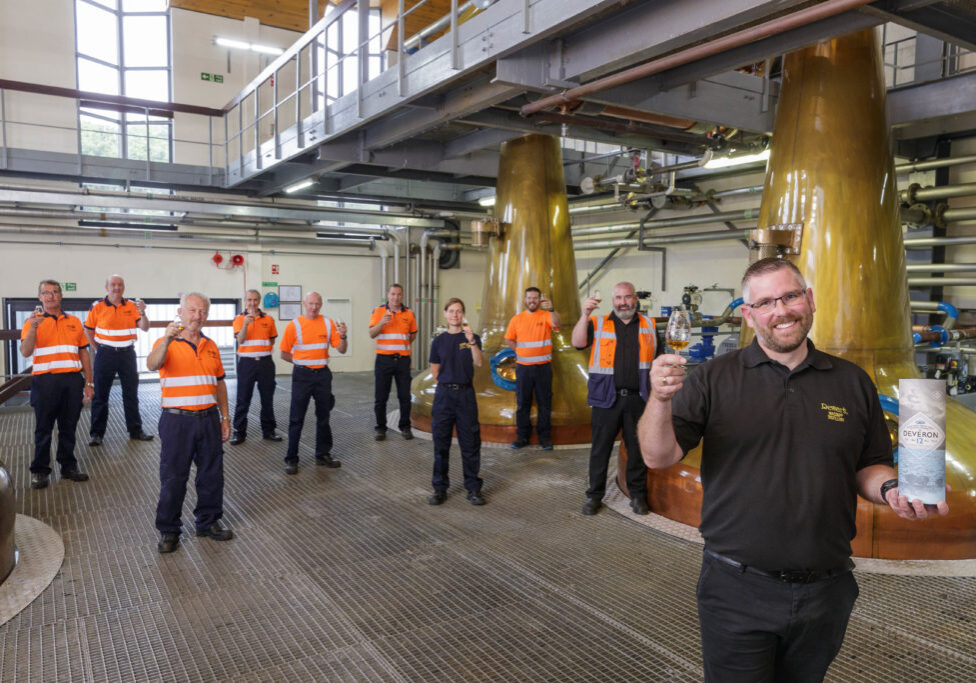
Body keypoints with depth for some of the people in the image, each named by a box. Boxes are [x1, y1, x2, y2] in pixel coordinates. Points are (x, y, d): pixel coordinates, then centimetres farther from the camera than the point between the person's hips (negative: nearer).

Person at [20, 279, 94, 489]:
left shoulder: (74, 321, 13)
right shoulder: (32, 322, 5)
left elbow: (83, 353, 14)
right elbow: (25, 352, -7)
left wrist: (89, 383, 9)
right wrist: (34, 327, -21)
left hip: (73, 380, 2)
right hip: (45, 380, -2)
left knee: (69, 426, 9)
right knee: (43, 428, 4)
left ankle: (68, 466, 20)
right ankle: (40, 470, 15)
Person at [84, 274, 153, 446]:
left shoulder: (131, 306, 3)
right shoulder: (97, 306, -2)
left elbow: (144, 328, -3)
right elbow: (88, 331, 6)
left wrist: (142, 313, -19)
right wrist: (97, 348, 0)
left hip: (127, 353, 2)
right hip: (106, 354, -2)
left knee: (131, 393, 9)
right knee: (100, 394, 3)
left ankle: (135, 430, 19)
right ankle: (96, 433, 13)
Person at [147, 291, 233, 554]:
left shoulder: (210, 346, 12)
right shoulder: (167, 343, -4)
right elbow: (152, 365, -26)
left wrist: (225, 417, 12)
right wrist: (167, 339, -42)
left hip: (209, 418, 5)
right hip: (177, 420, -5)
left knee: (211, 474, 12)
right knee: (173, 477, 3)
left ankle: (208, 521, 28)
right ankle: (168, 530, 17)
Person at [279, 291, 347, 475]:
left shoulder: (328, 324, 3)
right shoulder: (294, 325, -5)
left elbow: (341, 349, -1)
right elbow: (284, 354, 0)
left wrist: (343, 336, -18)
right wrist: (302, 363, -1)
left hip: (322, 374, 3)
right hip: (302, 375, -3)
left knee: (323, 416, 11)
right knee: (297, 418, 0)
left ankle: (322, 455, 24)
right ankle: (291, 459, 7)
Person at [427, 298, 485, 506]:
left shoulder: (471, 337, 2)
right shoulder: (439, 340, 5)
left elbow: (478, 363, -14)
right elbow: (435, 372, 8)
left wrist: (471, 341, -24)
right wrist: (450, 380, 0)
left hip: (465, 394, -1)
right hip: (443, 394, 1)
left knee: (470, 443, 1)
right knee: (441, 443, 5)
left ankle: (473, 489, 10)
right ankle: (440, 489, 15)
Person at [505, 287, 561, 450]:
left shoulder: (546, 316, -1)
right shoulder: (516, 318, 7)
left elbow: (556, 323, -23)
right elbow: (509, 340, 15)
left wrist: (551, 309, -40)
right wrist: (520, 351, 4)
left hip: (543, 367, -2)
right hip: (523, 367, 2)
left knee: (544, 403, 4)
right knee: (522, 402, 7)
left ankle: (544, 436, 12)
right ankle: (522, 435, 16)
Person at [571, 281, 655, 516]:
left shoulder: (649, 325, 12)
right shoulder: (598, 323, 6)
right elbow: (578, 342, -9)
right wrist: (585, 314, -21)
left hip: (638, 399, 1)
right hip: (606, 398, -1)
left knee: (638, 449, 8)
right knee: (600, 448, 5)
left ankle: (638, 495, 23)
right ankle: (594, 495, 18)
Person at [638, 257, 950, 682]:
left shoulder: (853, 383, 4)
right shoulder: (713, 379, -5)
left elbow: (867, 467, 13)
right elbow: (659, 457, -12)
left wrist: (890, 489, -9)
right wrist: (660, 399, -30)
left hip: (826, 593, 3)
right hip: (737, 590, -3)